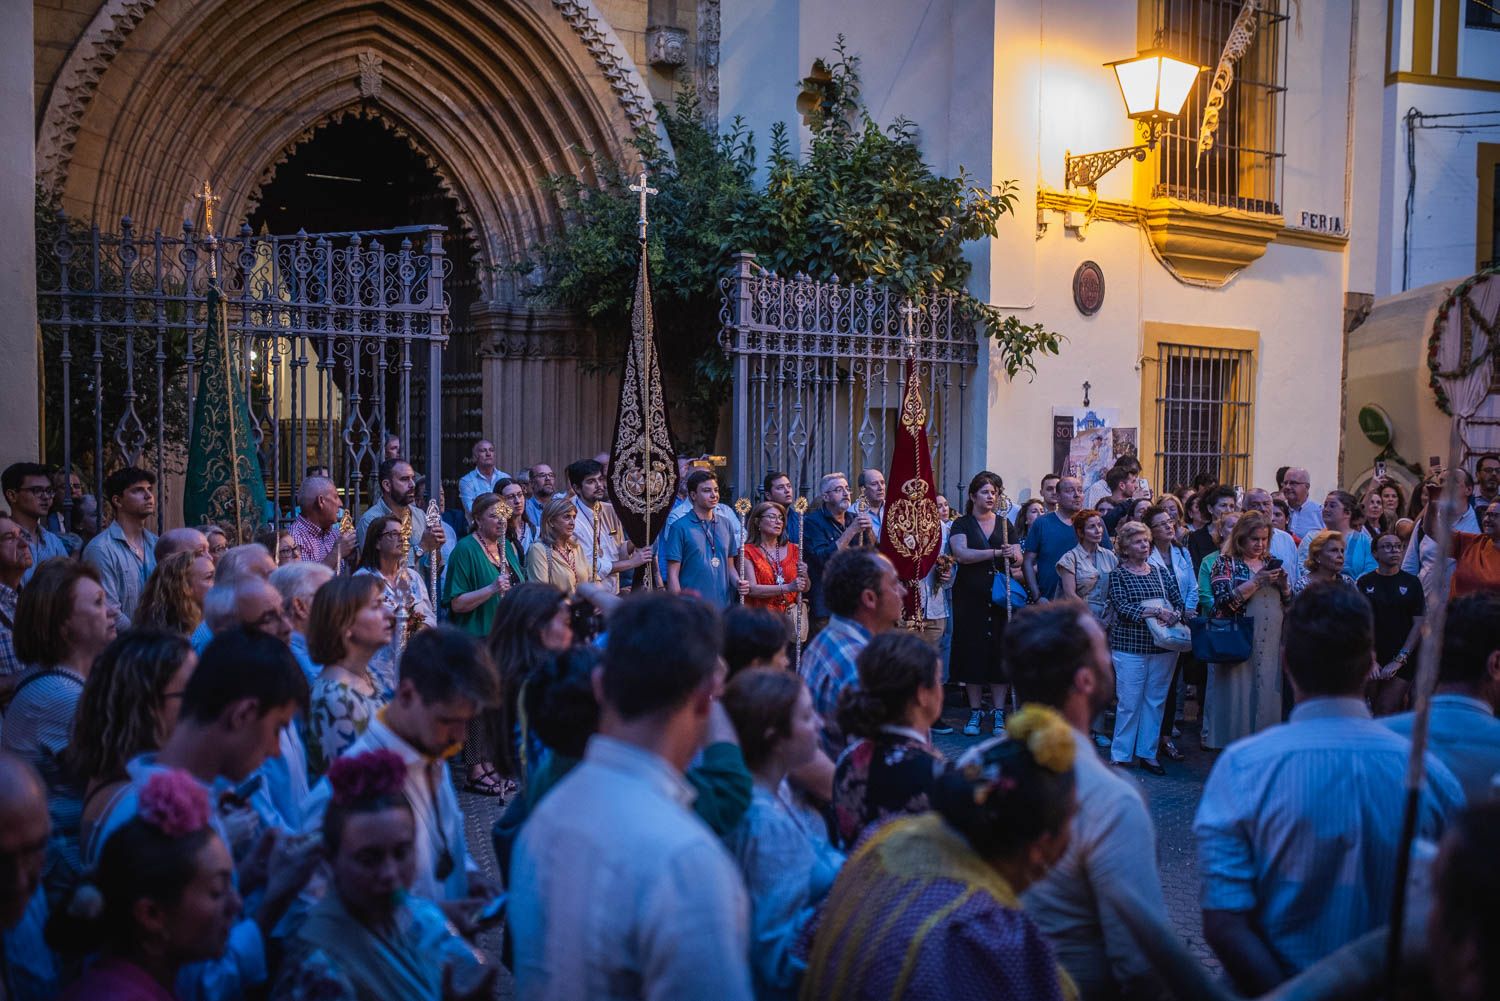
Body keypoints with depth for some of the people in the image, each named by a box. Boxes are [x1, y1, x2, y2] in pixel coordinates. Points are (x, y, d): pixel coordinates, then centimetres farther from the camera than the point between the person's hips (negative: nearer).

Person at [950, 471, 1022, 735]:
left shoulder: (1004, 524, 12)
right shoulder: (962, 524, 2)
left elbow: (1017, 560, 11)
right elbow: (961, 553, -15)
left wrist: (1014, 555, -12)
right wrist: (996, 552, -22)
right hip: (970, 598, -2)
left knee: (1000, 652, 0)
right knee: (973, 652, 0)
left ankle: (998, 714, 6)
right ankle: (975, 712, 10)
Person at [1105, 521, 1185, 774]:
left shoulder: (1161, 572, 11)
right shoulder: (1118, 575, 0)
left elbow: (1179, 602, 5)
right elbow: (1122, 607, -13)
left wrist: (1174, 615, -17)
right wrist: (1158, 612, -21)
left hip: (1163, 646, 4)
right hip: (1130, 645, -4)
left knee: (1156, 701, 8)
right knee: (1129, 702, -2)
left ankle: (1147, 753, 17)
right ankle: (1120, 755, 7)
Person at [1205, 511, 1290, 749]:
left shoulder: (1270, 562, 14)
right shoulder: (1226, 563, -1)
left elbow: (1289, 602, 16)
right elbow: (1225, 600, -15)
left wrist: (1283, 584, -4)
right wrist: (1257, 581, -17)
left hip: (1270, 643, 5)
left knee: (1266, 693, 4)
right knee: (1237, 692, -3)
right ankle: (1231, 743, 4)